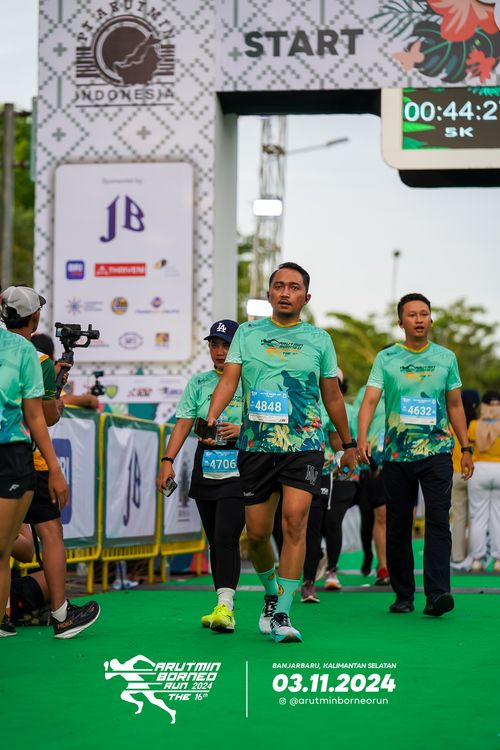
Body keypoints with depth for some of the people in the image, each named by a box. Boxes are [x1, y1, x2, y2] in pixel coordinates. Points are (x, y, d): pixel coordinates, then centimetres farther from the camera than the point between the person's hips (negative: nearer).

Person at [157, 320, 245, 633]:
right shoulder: (199, 383, 11)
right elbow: (184, 422, 6)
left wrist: (242, 430, -16)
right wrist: (168, 460, -4)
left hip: (238, 471, -4)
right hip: (205, 471, 4)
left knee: (226, 537, -17)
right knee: (214, 541, 7)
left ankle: (225, 607, -22)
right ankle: (223, 607, 14)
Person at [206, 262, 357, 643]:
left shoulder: (319, 339, 7)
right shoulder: (247, 333, 8)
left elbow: (333, 396, 15)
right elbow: (229, 379, -2)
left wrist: (349, 445, 20)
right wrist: (211, 418, -20)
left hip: (304, 444, -1)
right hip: (256, 445, 2)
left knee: (294, 521, -19)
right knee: (257, 533, 5)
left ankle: (282, 614, -15)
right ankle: (271, 593, 33)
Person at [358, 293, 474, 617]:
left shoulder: (446, 358, 8)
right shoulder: (386, 358, 4)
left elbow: (455, 405, 14)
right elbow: (371, 399, -4)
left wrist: (466, 448, 11)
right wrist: (362, 436, -20)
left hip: (436, 449, 0)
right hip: (396, 453, 1)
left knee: (438, 518, -15)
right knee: (398, 526, 6)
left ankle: (437, 592, -21)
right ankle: (403, 595, 16)